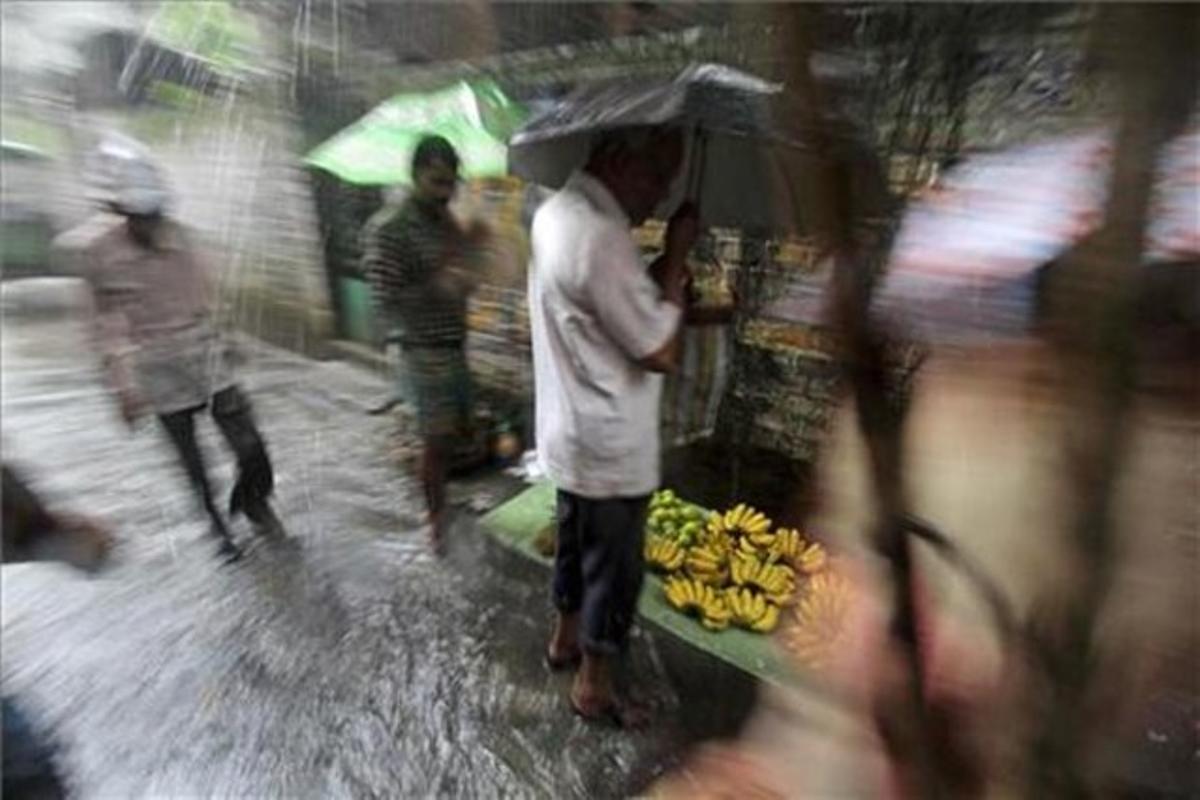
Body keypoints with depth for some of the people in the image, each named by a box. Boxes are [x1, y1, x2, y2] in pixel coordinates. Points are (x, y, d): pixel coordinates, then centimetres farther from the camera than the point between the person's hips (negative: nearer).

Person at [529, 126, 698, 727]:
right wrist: (677, 254, -13)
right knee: (613, 569, 12)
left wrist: (663, 278, -1)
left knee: (576, 546, 26)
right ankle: (593, 688, 34)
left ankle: (565, 640, 49)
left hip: (571, 434, 9)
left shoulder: (558, 211, 5)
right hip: (610, 448, -9)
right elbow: (661, 351, -22)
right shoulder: (601, 235, -26)